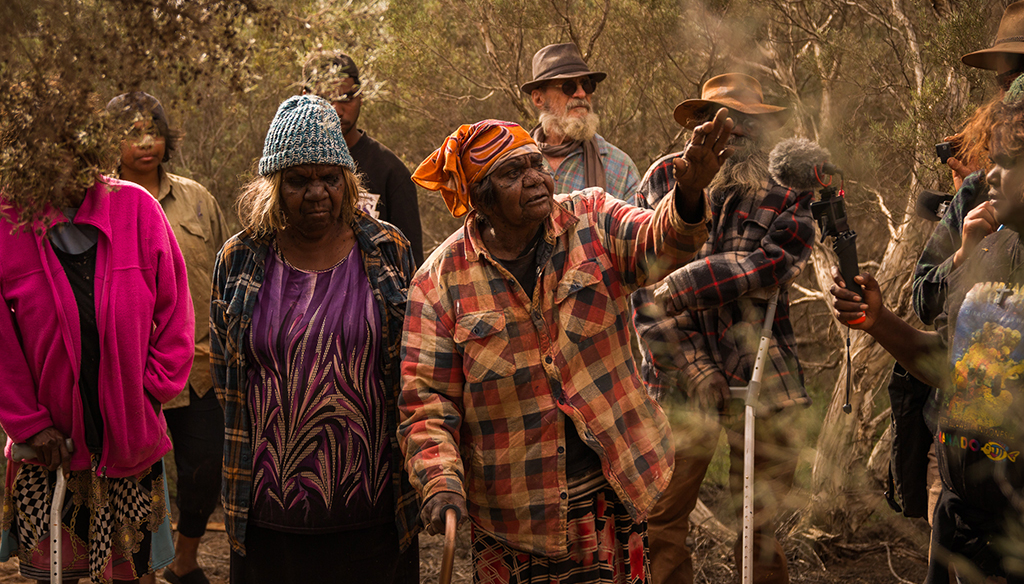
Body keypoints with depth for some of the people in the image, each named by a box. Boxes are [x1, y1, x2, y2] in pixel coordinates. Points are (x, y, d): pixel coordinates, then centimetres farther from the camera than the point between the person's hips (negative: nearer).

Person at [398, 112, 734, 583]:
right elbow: (426, 398, -6)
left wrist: (690, 192, -41)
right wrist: (440, 483, -20)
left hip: (613, 489, 2)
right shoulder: (441, 280, -6)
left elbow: (658, 245, -20)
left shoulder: (592, 220, -1)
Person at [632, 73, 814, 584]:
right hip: (682, 375, 0)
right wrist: (688, 359, -9)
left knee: (759, 518, 8)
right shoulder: (664, 177, 5)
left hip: (760, 374, 1)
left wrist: (678, 286, -16)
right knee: (660, 520, -4)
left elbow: (768, 265, -11)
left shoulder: (787, 192, 4)